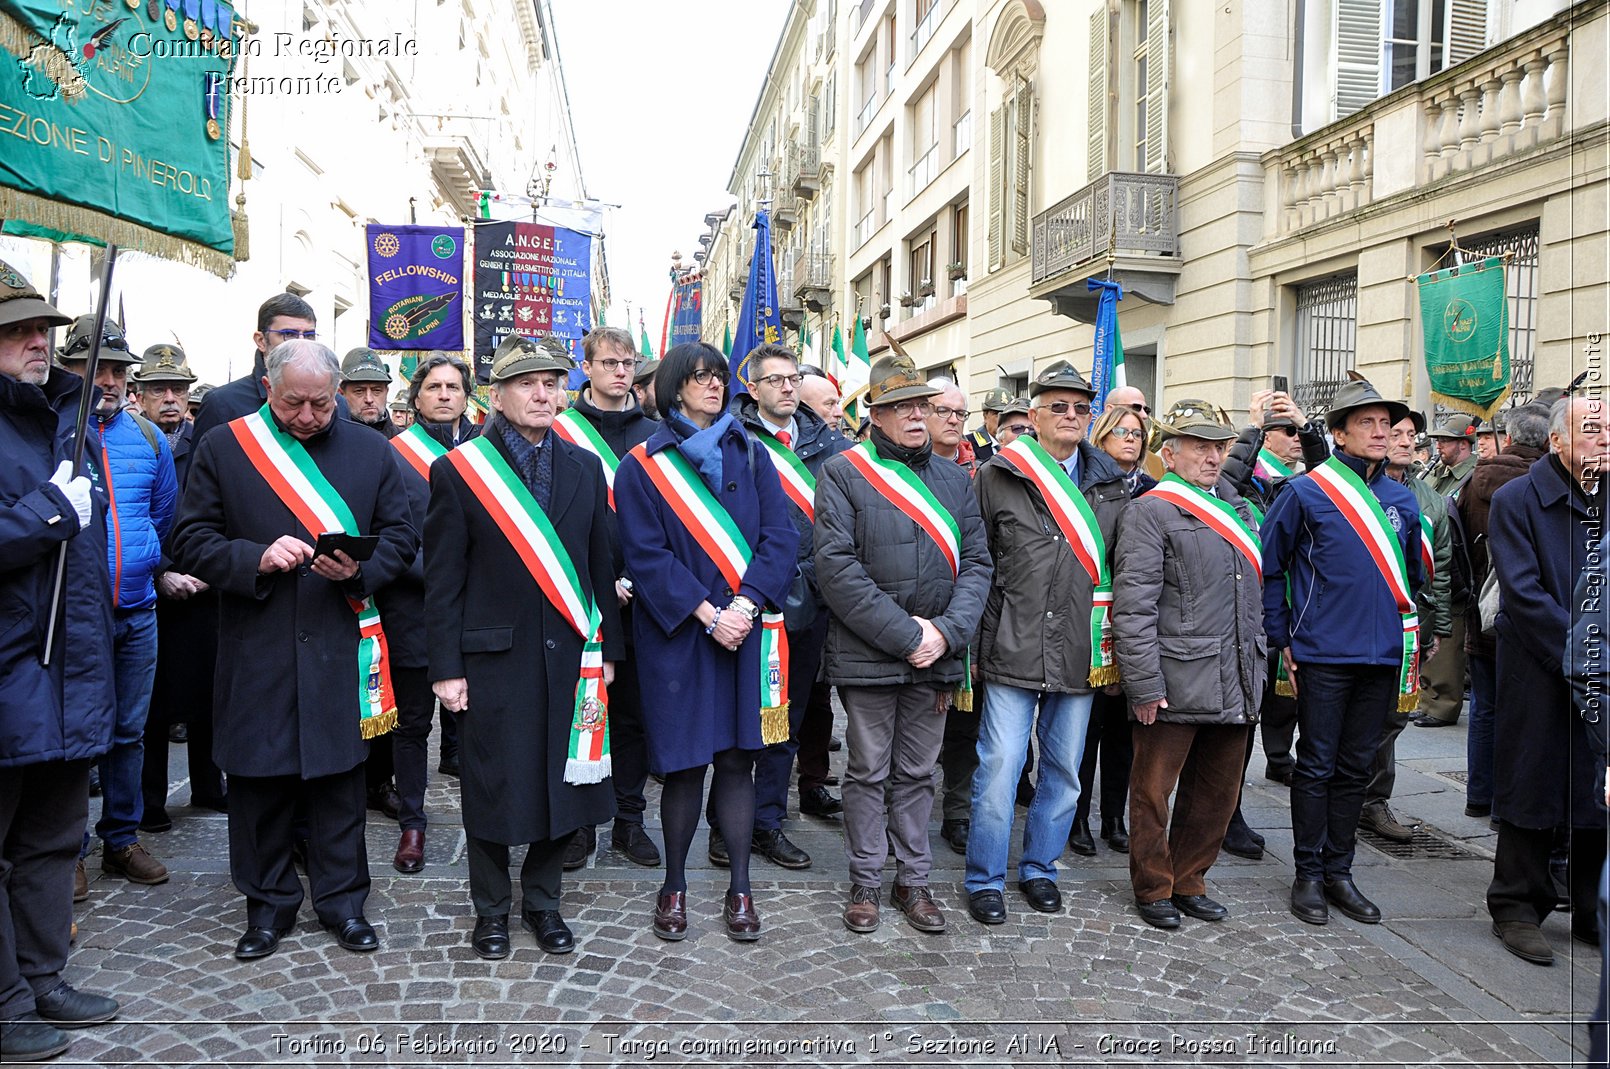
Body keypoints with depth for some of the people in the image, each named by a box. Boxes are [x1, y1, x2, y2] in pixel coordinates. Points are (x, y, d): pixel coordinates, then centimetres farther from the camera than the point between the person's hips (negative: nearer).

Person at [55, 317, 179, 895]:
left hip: (136, 611, 4)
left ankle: (122, 839, 25)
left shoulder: (149, 436, 7)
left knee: (129, 732, 12)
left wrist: (142, 565, 10)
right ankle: (69, 852, 18)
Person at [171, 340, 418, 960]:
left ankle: (342, 900, 22)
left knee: (339, 779, 6)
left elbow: (401, 537, 7)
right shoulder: (222, 448, 3)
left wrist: (359, 569, -13)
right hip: (255, 649, 0)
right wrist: (256, 559, -17)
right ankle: (268, 903, 25)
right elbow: (192, 543, 1)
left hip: (340, 646, 0)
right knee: (258, 780, 7)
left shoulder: (372, 451, 6)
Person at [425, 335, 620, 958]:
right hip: (493, 656, -3)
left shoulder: (585, 468, 8)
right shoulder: (457, 471, -3)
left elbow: (601, 567, 10)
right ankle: (491, 909, 27)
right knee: (492, 788, 7)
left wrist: (607, 649, 7)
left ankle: (542, 901, 30)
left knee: (563, 784, 11)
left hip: (571, 655, 3)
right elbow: (443, 579, -3)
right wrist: (446, 667, -7)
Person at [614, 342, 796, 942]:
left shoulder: (751, 457, 10)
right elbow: (647, 555, -6)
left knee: (737, 758, 6)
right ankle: (674, 886, 19)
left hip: (746, 630, 2)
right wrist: (706, 613, -15)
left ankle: (740, 888, 17)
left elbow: (780, 537, 1)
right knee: (683, 763, 2)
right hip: (677, 635, -2)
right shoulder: (642, 466, 2)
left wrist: (745, 605, -13)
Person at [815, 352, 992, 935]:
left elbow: (977, 561, 6)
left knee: (918, 773, 14)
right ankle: (865, 883, 22)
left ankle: (913, 880, 26)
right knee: (869, 772, 8)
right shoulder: (842, 472, -5)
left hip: (936, 654, 4)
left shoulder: (955, 478, 11)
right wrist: (904, 635, -17)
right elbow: (837, 564, -14)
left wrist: (946, 632, -10)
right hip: (867, 655, -4)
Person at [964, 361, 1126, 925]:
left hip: (1082, 656, 4)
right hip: (1013, 651, -3)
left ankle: (1039, 867, 31)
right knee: (999, 767, -3)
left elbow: (1122, 567, 13)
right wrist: (977, 636, -2)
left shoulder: (1112, 485, 9)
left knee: (1064, 769, 13)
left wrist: (1115, 645, 9)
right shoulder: (998, 476, -1)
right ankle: (985, 880, 13)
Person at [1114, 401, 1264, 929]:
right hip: (1175, 685, -7)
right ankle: (1153, 889, 22)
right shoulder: (1149, 512, -7)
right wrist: (1144, 687, -18)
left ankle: (1189, 882, 31)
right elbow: (1133, 607, -14)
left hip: (1236, 686, 7)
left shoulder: (1237, 504, 16)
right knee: (1153, 791, 6)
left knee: (1218, 794, 15)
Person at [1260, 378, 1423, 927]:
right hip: (1323, 655, -5)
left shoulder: (1402, 500, 10)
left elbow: (1413, 576, 20)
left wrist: (1412, 644, 14)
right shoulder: (1306, 492, -6)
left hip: (1383, 656, 5)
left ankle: (1339, 871, 24)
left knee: (1355, 768, 12)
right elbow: (1267, 567, -2)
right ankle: (1308, 875, 15)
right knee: (1317, 767, 3)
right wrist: (1282, 639, -4)